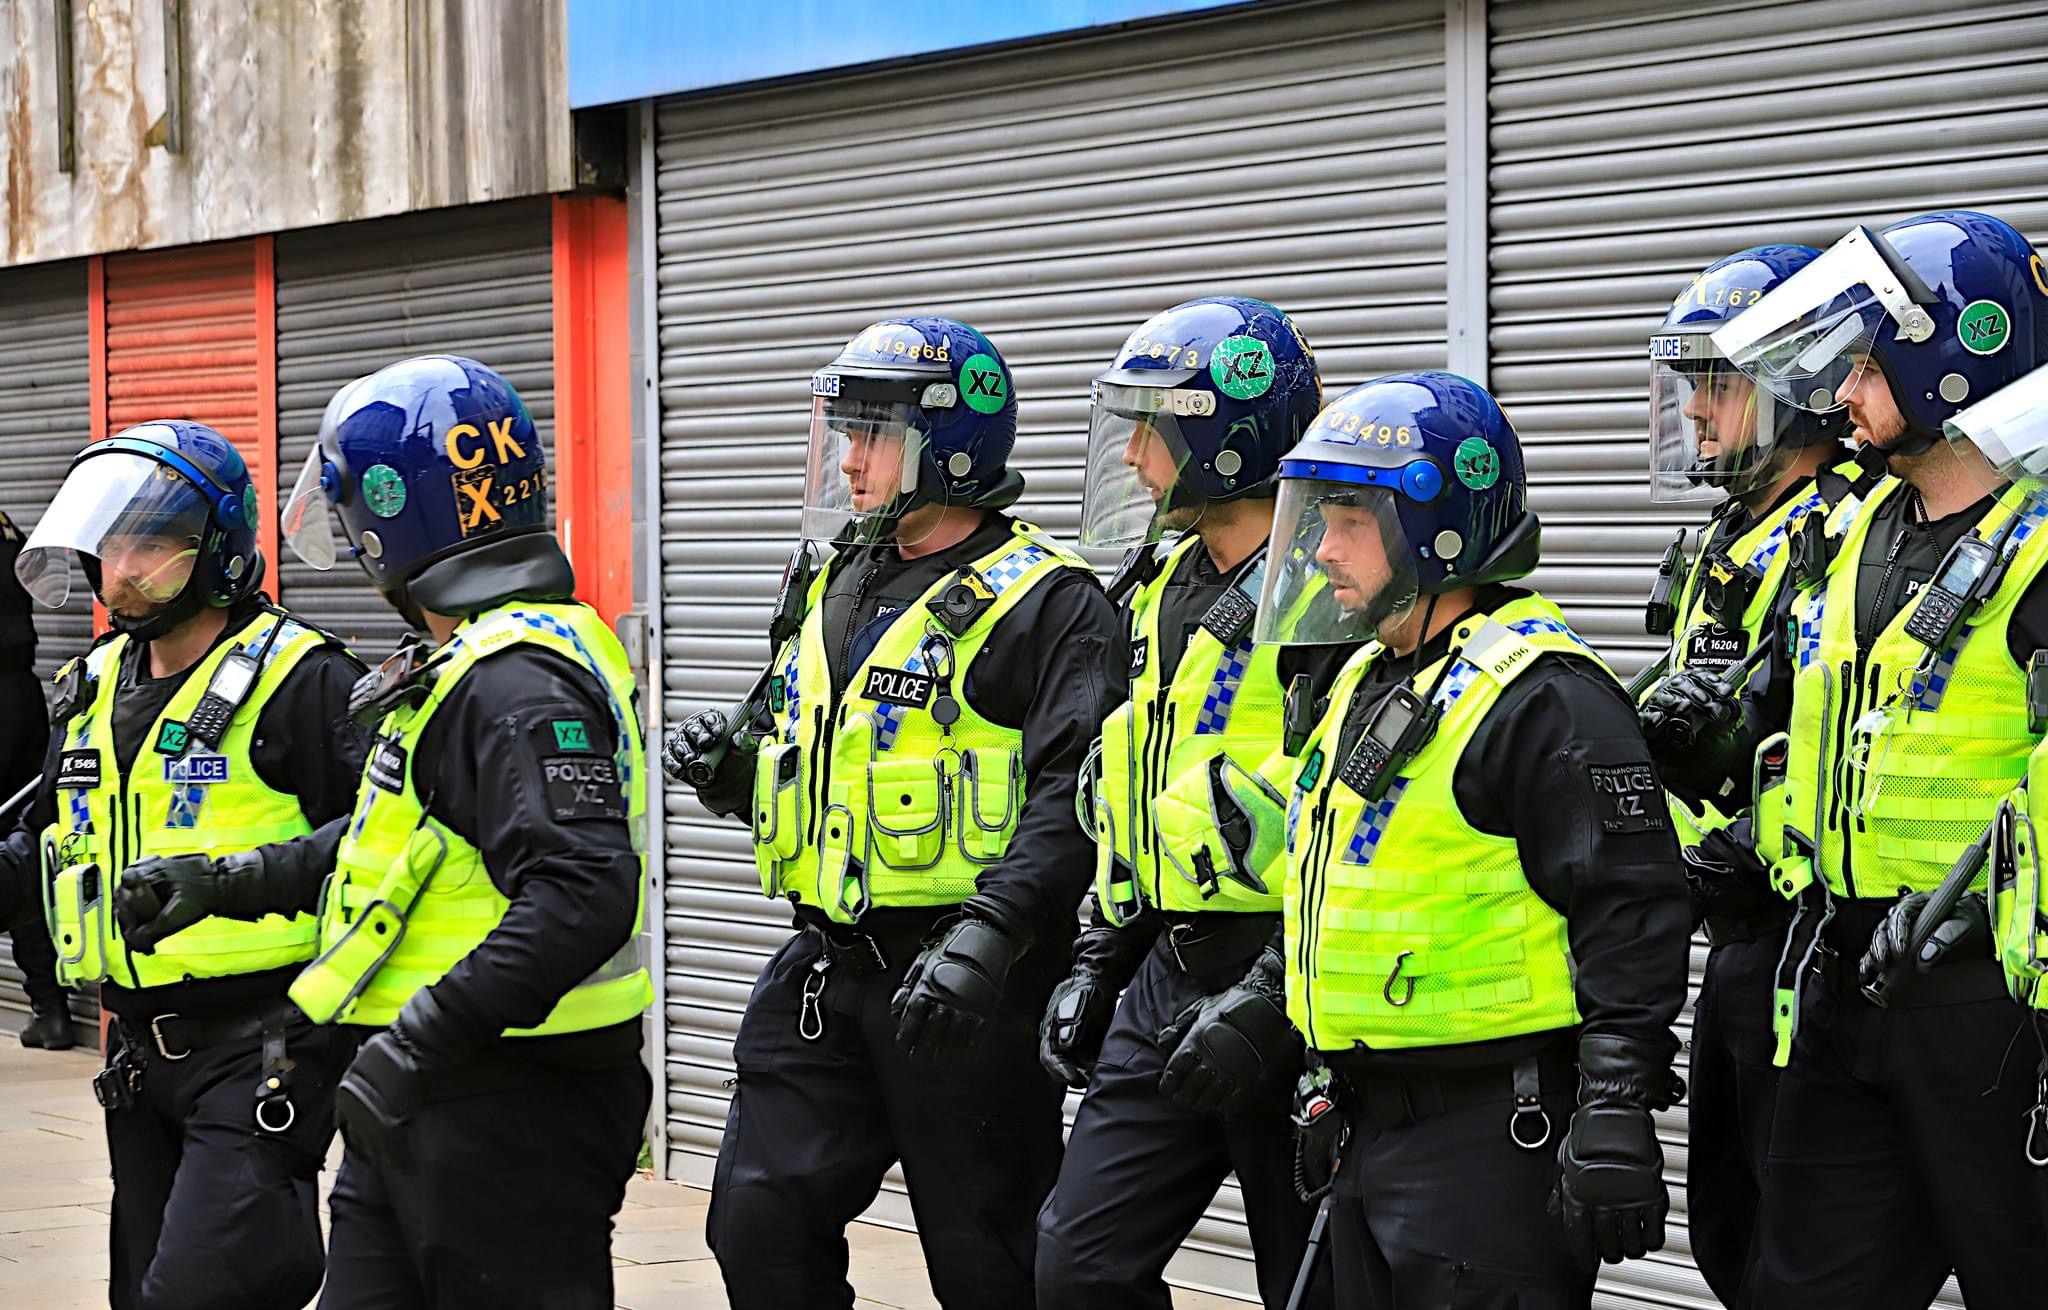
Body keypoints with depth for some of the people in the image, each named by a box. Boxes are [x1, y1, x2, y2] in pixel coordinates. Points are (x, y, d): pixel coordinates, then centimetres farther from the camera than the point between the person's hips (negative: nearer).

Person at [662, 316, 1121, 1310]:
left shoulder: (1043, 602, -9)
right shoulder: (829, 588, 15)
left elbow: (1074, 798, -19)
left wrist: (984, 941, -29)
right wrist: (733, 762, 2)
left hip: (965, 991, -7)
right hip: (827, 968, 7)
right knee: (761, 1226, 3)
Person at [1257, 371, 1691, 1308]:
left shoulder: (1539, 694, -15)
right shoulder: (1365, 683, 16)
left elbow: (1631, 914, -19)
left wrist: (1616, 1113, -22)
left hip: (1489, 1145, -10)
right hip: (1368, 1127, 10)